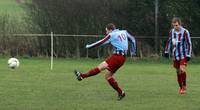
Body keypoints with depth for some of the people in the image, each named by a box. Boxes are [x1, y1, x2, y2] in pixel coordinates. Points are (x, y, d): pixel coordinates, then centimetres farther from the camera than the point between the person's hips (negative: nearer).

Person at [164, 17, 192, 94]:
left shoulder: (185, 32, -11)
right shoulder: (172, 32, 2)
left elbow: (189, 44, -8)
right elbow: (169, 42, 16)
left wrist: (188, 55, -10)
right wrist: (166, 51, 13)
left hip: (183, 55, -5)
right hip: (175, 55, 5)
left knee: (182, 70, -20)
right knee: (178, 72, 8)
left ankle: (184, 85, -2)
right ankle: (181, 87, 21)